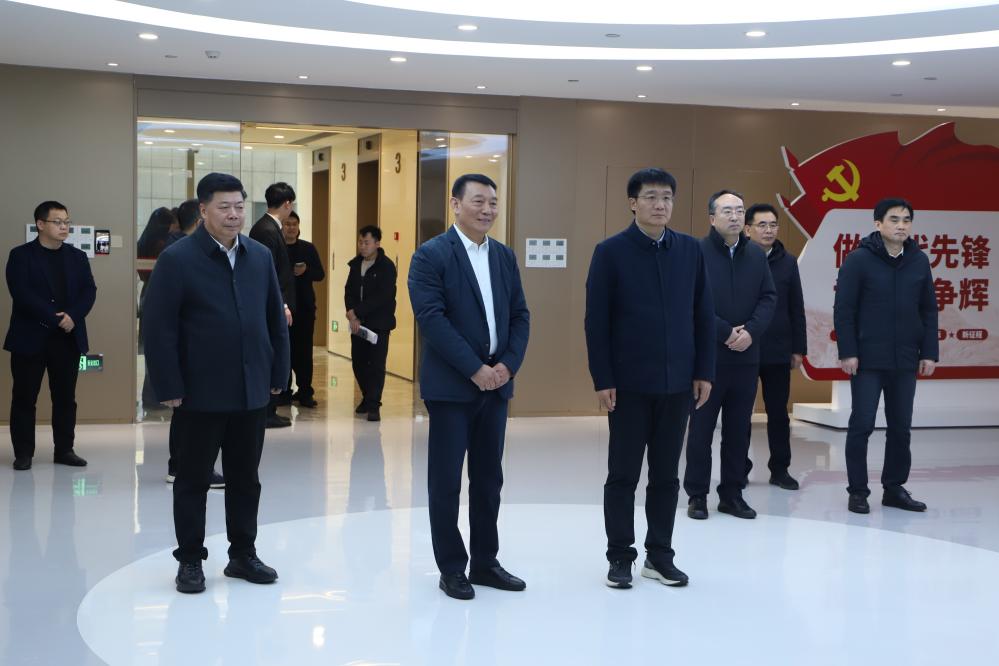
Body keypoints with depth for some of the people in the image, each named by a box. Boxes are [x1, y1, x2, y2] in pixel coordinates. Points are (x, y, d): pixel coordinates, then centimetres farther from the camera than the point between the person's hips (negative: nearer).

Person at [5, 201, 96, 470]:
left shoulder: (77, 257, 12)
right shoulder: (21, 255, -1)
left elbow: (89, 291, 3)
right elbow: (21, 293, -13)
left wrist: (72, 316, -15)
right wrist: (54, 318, -19)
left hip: (68, 338, 4)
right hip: (30, 337, -3)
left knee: (66, 397, 7)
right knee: (24, 397, 1)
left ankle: (64, 450, 15)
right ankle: (23, 452, 9)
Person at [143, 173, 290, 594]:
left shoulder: (261, 257, 7)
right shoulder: (177, 259, -8)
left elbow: (276, 319, 11)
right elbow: (159, 328, -10)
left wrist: (279, 375, 7)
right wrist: (169, 388, -13)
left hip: (252, 392, 4)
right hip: (200, 394, -4)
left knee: (245, 478, 12)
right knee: (193, 479, 7)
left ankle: (243, 554, 24)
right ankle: (190, 560, 18)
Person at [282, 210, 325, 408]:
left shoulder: (308, 248, 10)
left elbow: (320, 274, 8)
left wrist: (306, 270, -10)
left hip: (304, 306, 2)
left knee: (304, 350, 0)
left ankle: (305, 392, 3)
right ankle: (284, 390, 10)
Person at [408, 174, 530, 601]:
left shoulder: (505, 256, 11)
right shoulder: (431, 255, -7)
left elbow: (520, 315, 10)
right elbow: (431, 318, -16)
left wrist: (508, 364, -6)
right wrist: (475, 369, -18)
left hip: (496, 383, 6)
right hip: (451, 385, -5)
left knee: (489, 478, 11)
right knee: (446, 480, 2)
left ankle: (485, 562, 21)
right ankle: (451, 568, 12)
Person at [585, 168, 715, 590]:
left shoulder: (690, 250, 5)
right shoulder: (611, 252, -5)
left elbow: (703, 315, 7)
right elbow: (596, 321, -6)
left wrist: (704, 372, 3)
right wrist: (602, 379, -10)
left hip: (677, 382, 3)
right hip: (628, 383, -3)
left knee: (666, 475, 10)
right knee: (623, 475, 5)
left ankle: (660, 555, 20)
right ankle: (620, 557, 15)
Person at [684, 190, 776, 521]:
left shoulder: (757, 254, 9)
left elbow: (769, 298, 6)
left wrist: (751, 331, -10)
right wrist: (725, 332, -16)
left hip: (746, 356, 5)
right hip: (707, 355, -5)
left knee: (739, 429, 10)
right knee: (701, 428, 4)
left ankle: (732, 494, 19)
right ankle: (697, 495, 13)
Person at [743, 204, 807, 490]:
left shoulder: (788, 262, 6)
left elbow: (796, 309, 8)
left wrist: (798, 349, 5)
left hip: (778, 351, 3)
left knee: (778, 413, 8)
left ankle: (780, 469, 17)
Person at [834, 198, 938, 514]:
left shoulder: (919, 261, 6)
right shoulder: (858, 259, -7)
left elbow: (928, 310, 10)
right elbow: (843, 310, -8)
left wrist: (930, 353, 5)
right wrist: (847, 352, -12)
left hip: (905, 361, 4)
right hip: (867, 360, -4)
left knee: (901, 427, 9)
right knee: (862, 425, 0)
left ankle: (895, 488, 20)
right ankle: (858, 491, 10)